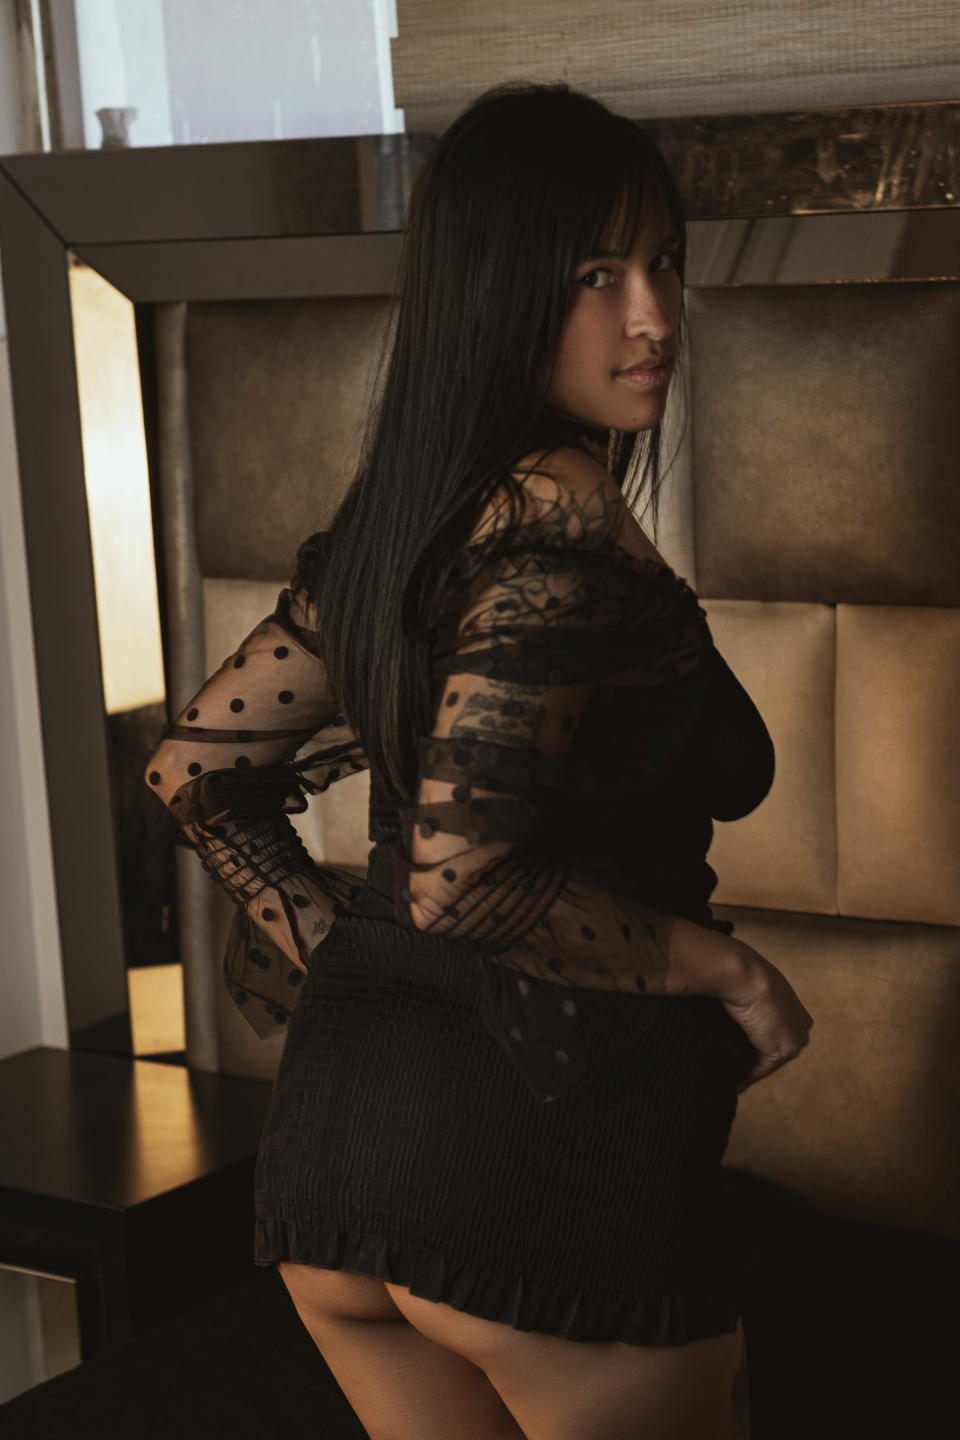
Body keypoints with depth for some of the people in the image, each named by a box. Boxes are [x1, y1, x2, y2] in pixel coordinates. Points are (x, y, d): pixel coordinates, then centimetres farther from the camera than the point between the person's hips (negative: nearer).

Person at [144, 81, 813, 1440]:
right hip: (553, 1169, -8)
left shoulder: (396, 520, 8)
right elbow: (460, 880, -26)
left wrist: (347, 957, 12)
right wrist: (735, 974, -14)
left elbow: (189, 772, 13)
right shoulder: (565, 527, -18)